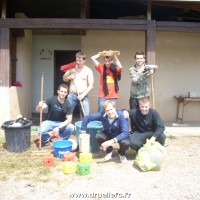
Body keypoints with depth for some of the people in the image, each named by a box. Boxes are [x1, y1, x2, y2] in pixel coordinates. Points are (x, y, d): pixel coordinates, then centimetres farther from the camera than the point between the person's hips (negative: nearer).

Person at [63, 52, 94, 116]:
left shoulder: (88, 70, -2)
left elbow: (91, 85, -5)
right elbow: (64, 78, 14)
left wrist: (83, 95, -15)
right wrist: (69, 77, -8)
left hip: (83, 96, -2)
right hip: (72, 95, 2)